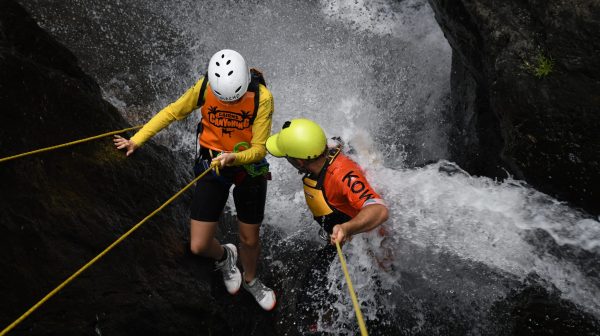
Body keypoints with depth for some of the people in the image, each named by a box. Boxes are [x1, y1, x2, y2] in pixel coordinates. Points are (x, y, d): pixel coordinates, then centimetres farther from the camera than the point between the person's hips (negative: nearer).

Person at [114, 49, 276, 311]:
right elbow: (173, 112, -3)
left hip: (249, 169, -1)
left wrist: (234, 158, -41)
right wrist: (137, 140, -5)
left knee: (249, 240, 14)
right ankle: (224, 256, 38)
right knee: (199, 247, 0)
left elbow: (259, 150, -20)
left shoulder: (262, 97, -24)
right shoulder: (205, 87, -19)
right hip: (212, 166, 1)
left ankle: (250, 281, 48)